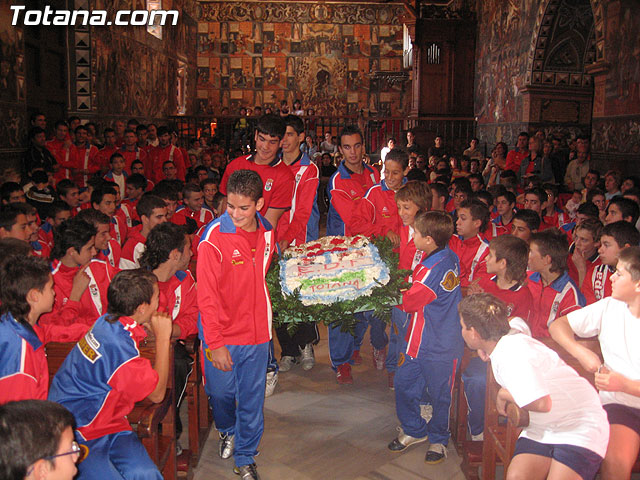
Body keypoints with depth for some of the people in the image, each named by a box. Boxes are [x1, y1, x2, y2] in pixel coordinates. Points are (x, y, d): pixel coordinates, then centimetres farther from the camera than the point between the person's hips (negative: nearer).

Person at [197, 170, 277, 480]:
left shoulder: (266, 233, 1)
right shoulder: (214, 238, -15)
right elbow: (207, 295, -14)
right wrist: (215, 343, -16)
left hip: (257, 332, 3)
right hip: (222, 334, -3)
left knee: (252, 399, 11)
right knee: (221, 392, 14)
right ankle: (227, 430, 47)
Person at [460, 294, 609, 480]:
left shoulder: (511, 355, -26)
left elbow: (542, 403, -37)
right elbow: (518, 322, 28)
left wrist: (504, 394, -18)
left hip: (578, 426, -8)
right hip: (542, 428, 8)